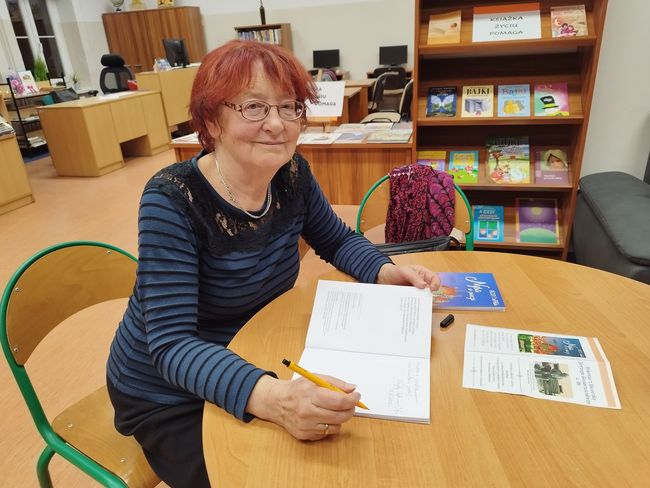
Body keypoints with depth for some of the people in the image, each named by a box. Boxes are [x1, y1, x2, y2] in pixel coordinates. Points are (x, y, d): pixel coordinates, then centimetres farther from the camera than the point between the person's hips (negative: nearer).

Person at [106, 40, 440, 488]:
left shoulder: (292, 174, -11)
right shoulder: (173, 200, -27)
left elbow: (338, 239, 5)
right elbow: (171, 344, -30)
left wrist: (388, 272, -16)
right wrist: (268, 396, -48)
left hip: (254, 362, 5)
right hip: (169, 397, -4)